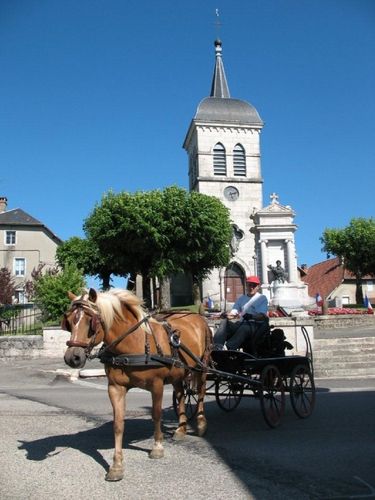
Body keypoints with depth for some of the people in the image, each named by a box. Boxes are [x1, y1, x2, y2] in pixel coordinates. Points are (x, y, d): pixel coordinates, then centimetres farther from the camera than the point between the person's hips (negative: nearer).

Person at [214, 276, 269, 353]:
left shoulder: (262, 298, 12)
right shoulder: (241, 298, 26)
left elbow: (262, 316, -4)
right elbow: (233, 313, 13)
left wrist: (250, 316, -25)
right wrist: (227, 315, -12)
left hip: (255, 324, -4)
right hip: (241, 323, 5)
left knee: (245, 327, -38)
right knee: (224, 321, -23)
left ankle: (228, 348, -59)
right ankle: (217, 348, -44)